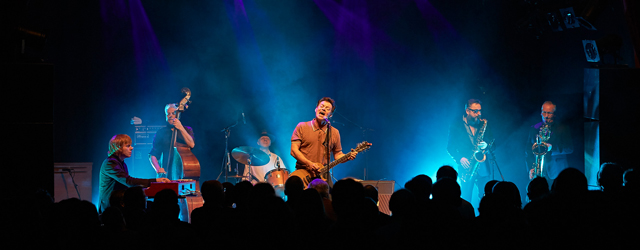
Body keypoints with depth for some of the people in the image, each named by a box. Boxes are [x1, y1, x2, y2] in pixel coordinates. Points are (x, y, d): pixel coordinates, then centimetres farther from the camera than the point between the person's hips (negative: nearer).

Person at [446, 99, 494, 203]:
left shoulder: (483, 124, 12)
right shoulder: (456, 125, 3)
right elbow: (450, 147, 1)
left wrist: (486, 145, -9)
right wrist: (460, 159, -14)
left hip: (483, 167, 2)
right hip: (466, 168, -2)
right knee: (466, 200, -6)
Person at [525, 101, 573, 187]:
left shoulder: (563, 129, 6)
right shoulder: (533, 129, 14)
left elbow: (570, 148, -4)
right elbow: (528, 151, 15)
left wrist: (552, 147, -20)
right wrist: (530, 168, 1)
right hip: (538, 173, 2)